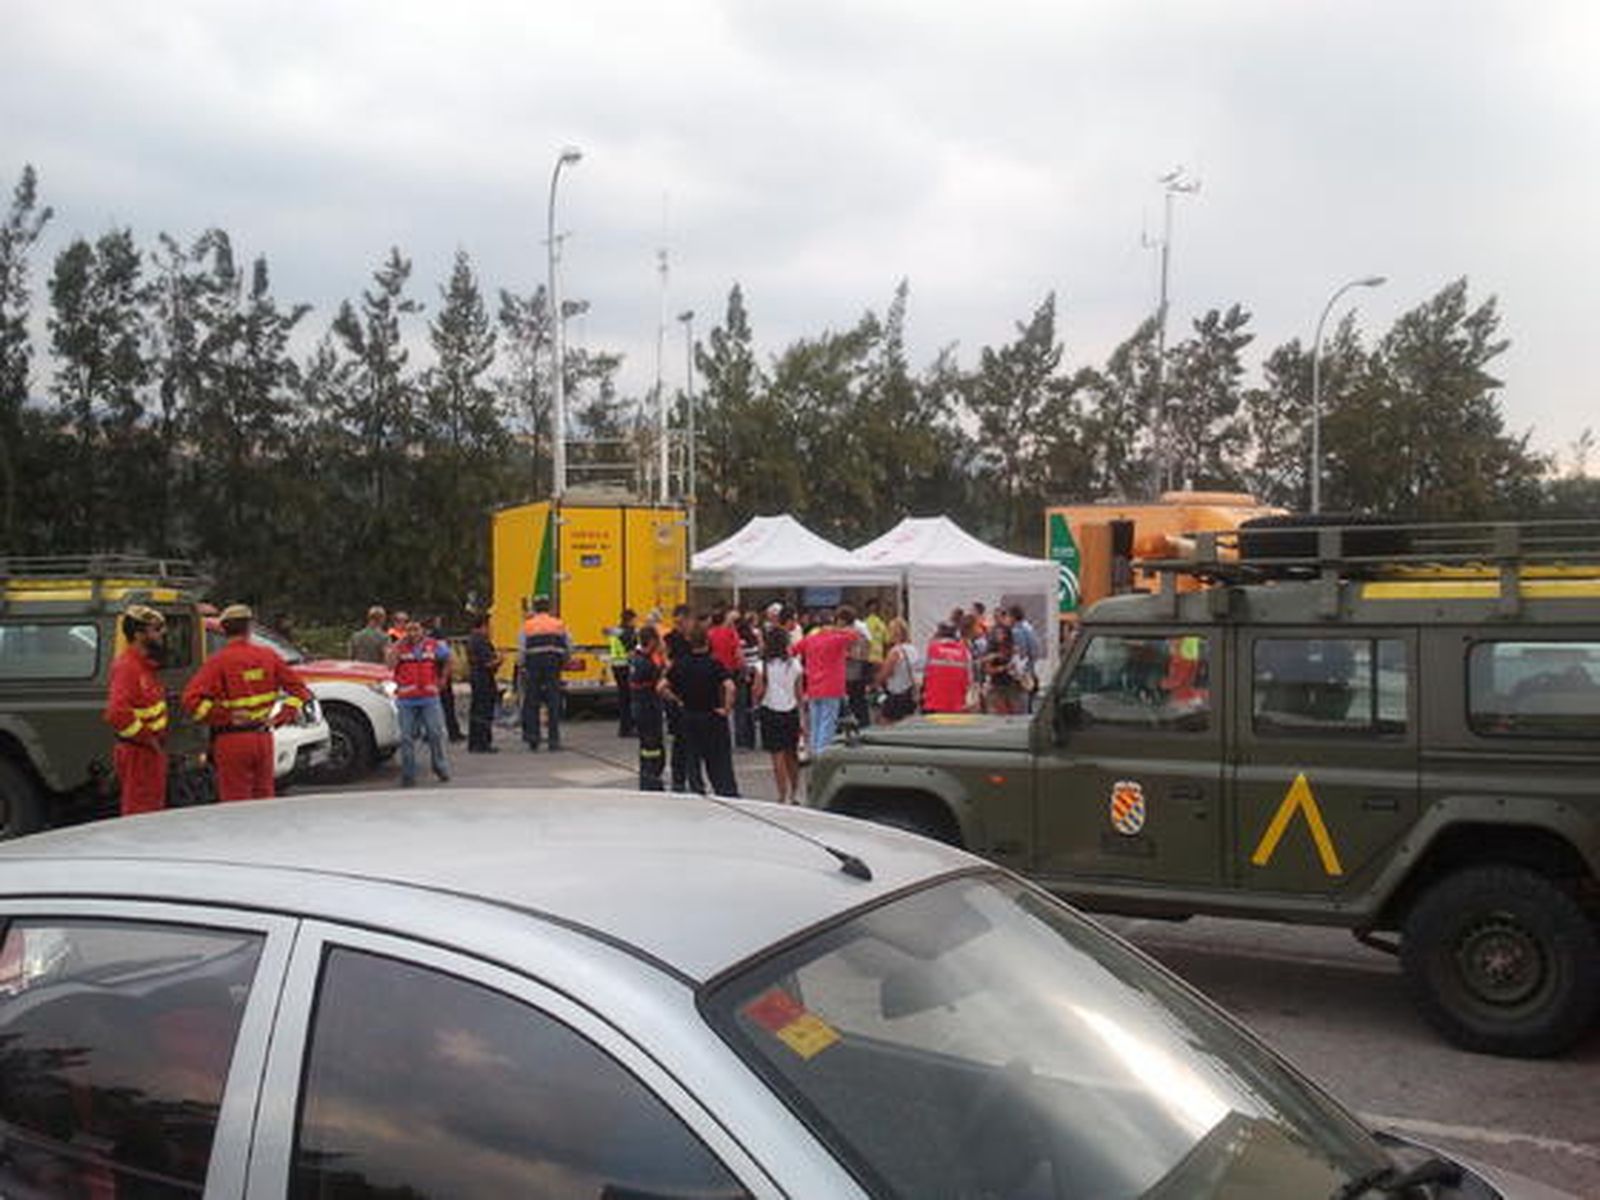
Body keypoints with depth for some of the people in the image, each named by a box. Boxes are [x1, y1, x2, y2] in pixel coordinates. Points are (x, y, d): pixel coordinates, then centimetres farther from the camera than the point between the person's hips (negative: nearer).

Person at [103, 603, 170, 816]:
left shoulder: (147, 663, 10)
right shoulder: (127, 666, -20)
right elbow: (117, 713, -30)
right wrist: (147, 738, -23)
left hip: (152, 751, 10)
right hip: (137, 753, -10)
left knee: (154, 813, 17)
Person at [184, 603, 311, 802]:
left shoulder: (218, 662, -10)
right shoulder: (268, 656, 2)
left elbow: (192, 699, -20)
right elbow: (299, 689, 4)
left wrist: (223, 716, -13)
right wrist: (282, 717, 2)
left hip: (232, 740, -4)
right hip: (263, 738, 4)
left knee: (236, 801, 4)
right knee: (264, 798, 15)